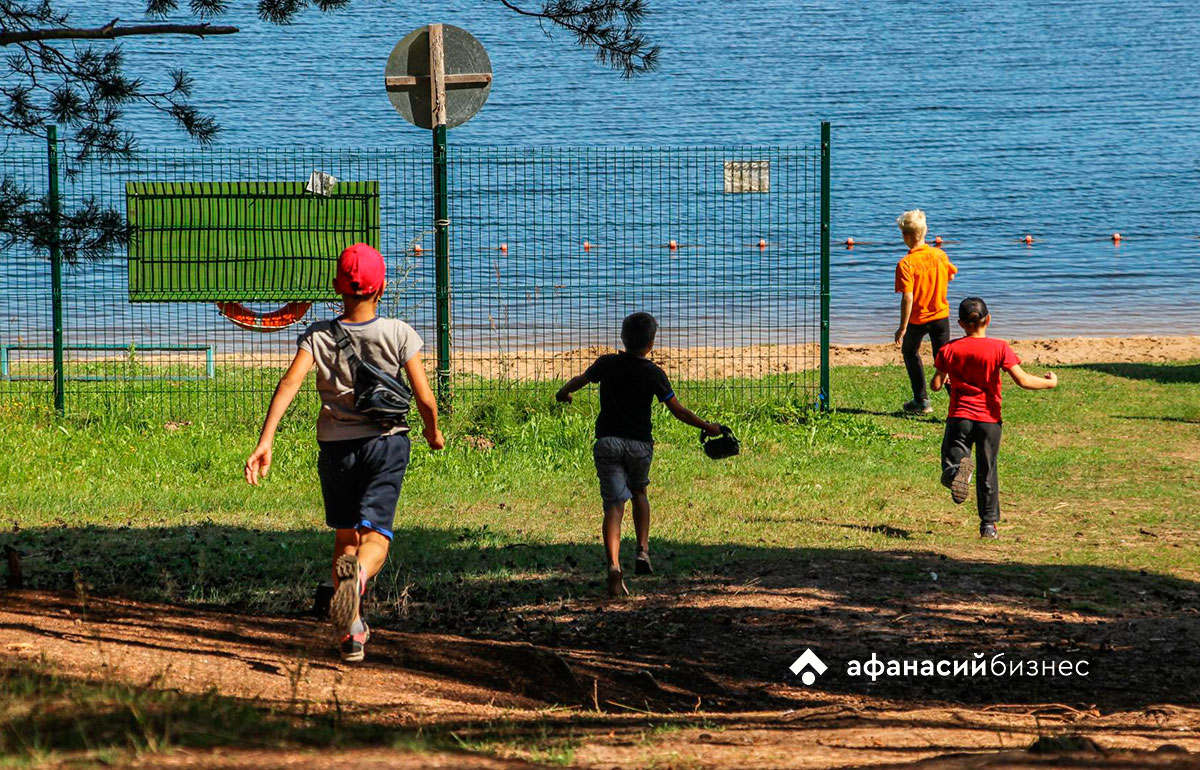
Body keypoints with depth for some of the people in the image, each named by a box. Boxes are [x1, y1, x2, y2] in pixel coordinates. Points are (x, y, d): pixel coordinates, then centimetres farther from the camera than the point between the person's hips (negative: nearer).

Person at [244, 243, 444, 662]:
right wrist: (434, 433, 15)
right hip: (386, 444, -2)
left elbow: (289, 383, -19)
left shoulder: (318, 336, -4)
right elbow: (425, 399, -7)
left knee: (344, 537, 19)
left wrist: (265, 440, -26)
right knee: (374, 537, -8)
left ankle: (351, 629, 19)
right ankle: (358, 574, -45)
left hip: (336, 450, 2)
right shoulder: (399, 334, -7)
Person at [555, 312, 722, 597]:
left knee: (614, 505, -6)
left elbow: (580, 380, 19)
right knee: (638, 492, 26)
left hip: (607, 442, 0)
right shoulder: (653, 373, -5)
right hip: (640, 445, 0)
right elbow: (678, 411, -2)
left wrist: (563, 393, 41)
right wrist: (707, 427, 12)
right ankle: (643, 551, 11)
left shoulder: (608, 363, 0)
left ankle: (614, 565, -25)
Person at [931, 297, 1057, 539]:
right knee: (987, 472, 11)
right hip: (989, 419, 0)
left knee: (951, 458, 5)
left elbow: (936, 385, 2)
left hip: (959, 417, 0)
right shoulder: (999, 348, -6)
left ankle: (955, 471, -33)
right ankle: (988, 525, 14)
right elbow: (1023, 380, -11)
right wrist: (1050, 383, 6)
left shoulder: (949, 350, -1)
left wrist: (945, 379, 25)